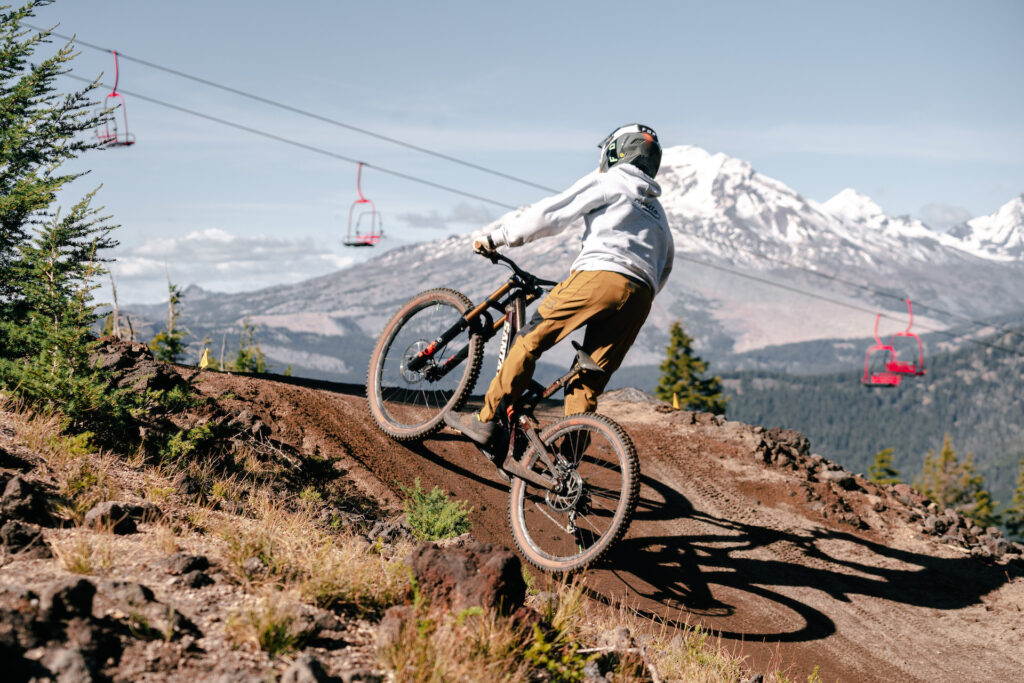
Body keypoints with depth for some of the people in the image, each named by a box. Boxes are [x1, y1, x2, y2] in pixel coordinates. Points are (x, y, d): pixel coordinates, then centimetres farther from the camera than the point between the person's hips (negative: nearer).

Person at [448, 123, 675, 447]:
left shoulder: (606, 181, 13)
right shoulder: (655, 207, 34)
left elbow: (549, 214, 5)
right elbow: (665, 265, 32)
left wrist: (496, 238, 8)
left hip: (600, 275, -6)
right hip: (640, 297, 6)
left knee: (530, 340, 3)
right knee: (588, 381, 7)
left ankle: (486, 420, 1)